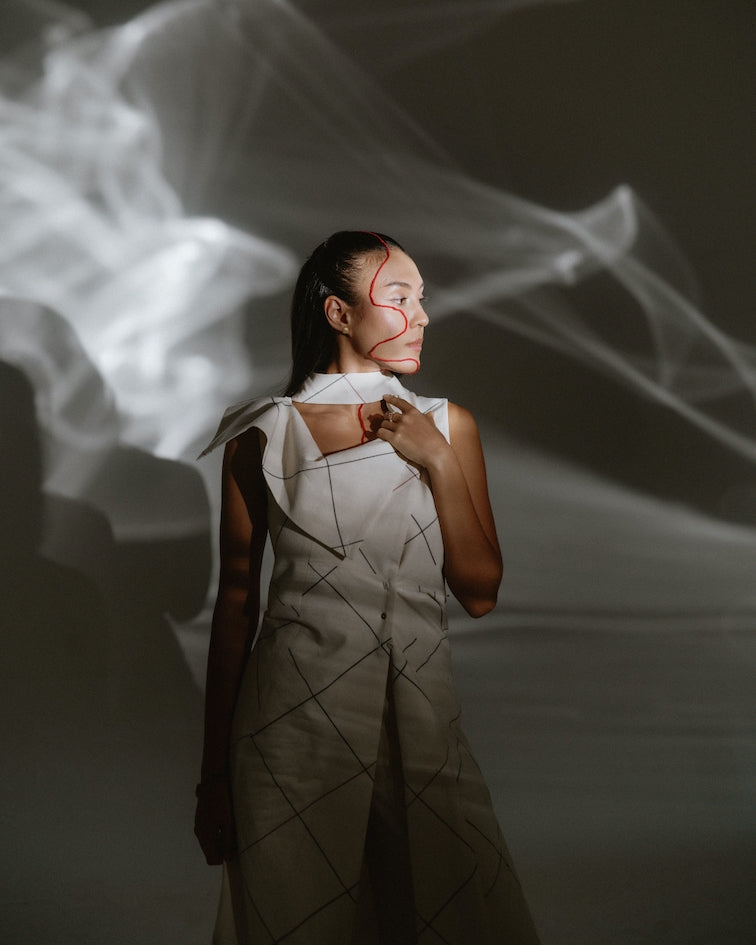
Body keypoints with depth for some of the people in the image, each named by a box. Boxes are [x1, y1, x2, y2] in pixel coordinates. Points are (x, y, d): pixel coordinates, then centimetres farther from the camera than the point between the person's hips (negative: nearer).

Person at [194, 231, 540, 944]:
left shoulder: (446, 427, 5)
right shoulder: (263, 434, -1)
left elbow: (479, 592, 1)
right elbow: (235, 603, 3)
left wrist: (438, 460, -9)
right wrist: (214, 775, 4)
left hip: (420, 720, 2)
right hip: (294, 722, -2)